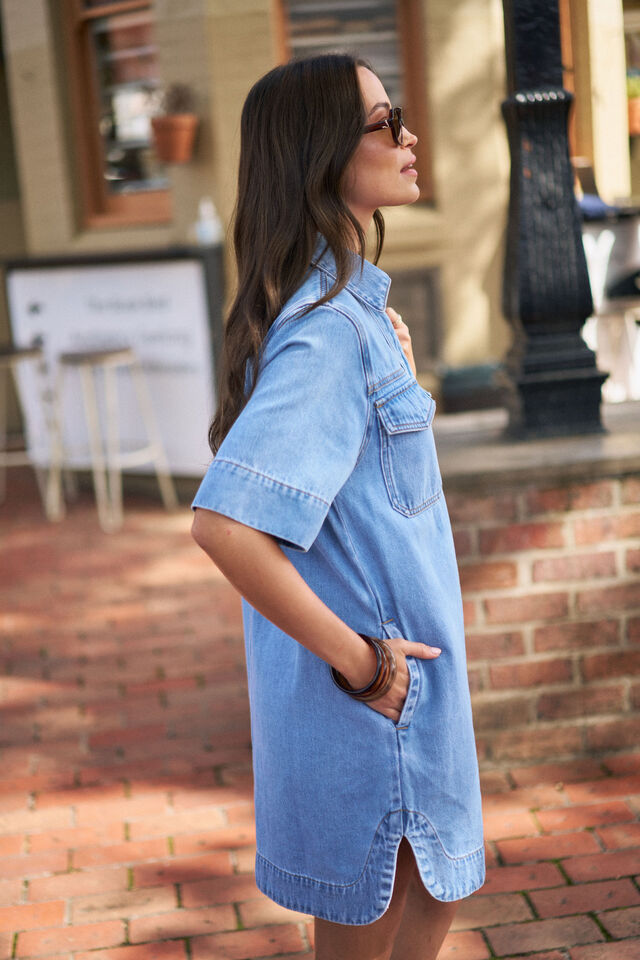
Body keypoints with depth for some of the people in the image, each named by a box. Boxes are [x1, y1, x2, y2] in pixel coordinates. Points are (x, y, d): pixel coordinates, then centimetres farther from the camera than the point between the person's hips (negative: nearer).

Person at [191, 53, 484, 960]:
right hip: (371, 703, -9)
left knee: (438, 887, 25)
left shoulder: (348, 305, 6)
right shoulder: (330, 330, -25)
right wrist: (357, 659, -24)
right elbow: (225, 524, -33)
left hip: (401, 668, 9)